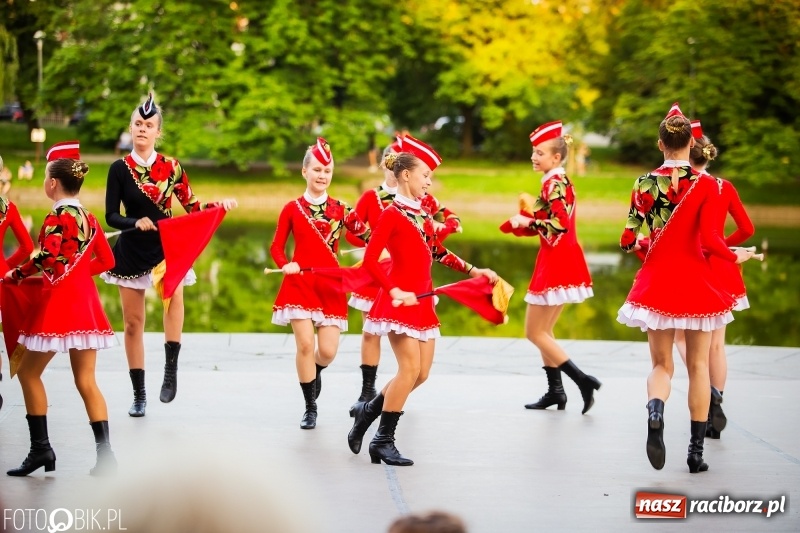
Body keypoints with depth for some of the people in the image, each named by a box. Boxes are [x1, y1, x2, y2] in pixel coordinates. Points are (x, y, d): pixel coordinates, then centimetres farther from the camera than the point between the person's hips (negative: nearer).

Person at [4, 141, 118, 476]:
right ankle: (105, 455, 1)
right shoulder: (88, 218, 10)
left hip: (58, 304, -7)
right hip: (86, 303, 7)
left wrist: (12, 277, -13)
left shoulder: (57, 218, -12)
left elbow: (43, 259, -24)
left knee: (28, 372, 7)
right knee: (86, 381, 7)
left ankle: (40, 448, 5)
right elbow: (106, 261, 17)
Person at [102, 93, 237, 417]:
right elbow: (111, 216, -4)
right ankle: (139, 394, 17)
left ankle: (171, 369, -24)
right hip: (132, 250, 1)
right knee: (133, 322, 4)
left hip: (166, 246, -1)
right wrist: (136, 222, -22)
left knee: (173, 291, -33)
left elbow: (192, 207, 4)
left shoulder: (171, 167, 0)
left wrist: (219, 205, -13)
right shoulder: (120, 168, -3)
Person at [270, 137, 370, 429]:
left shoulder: (341, 209, 5)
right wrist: (285, 265, -16)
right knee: (305, 344, -10)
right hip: (299, 283, -1)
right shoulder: (292, 209, 2)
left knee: (328, 351, -3)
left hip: (330, 285, 1)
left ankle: (316, 373, 36)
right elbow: (276, 247, 3)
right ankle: (310, 408, 7)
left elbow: (368, 238, -1)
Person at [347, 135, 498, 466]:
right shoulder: (392, 214, -10)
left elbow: (438, 253, 23)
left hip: (422, 301, 8)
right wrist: (394, 292, -22)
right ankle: (383, 441, -4)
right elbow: (370, 261, -15)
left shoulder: (421, 214, 13)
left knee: (421, 372, 8)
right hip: (401, 301, -8)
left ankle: (369, 410, 23)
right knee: (410, 368, -13)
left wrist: (473, 271, 18)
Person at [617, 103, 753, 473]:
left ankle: (655, 411, -25)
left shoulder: (644, 184, -2)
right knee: (698, 365, 11)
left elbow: (628, 241, -1)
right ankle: (696, 451, 12)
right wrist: (735, 256, 3)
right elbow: (709, 240, -16)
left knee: (662, 364, 10)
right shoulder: (706, 185, -8)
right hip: (696, 280, -1)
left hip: (656, 280, 1)